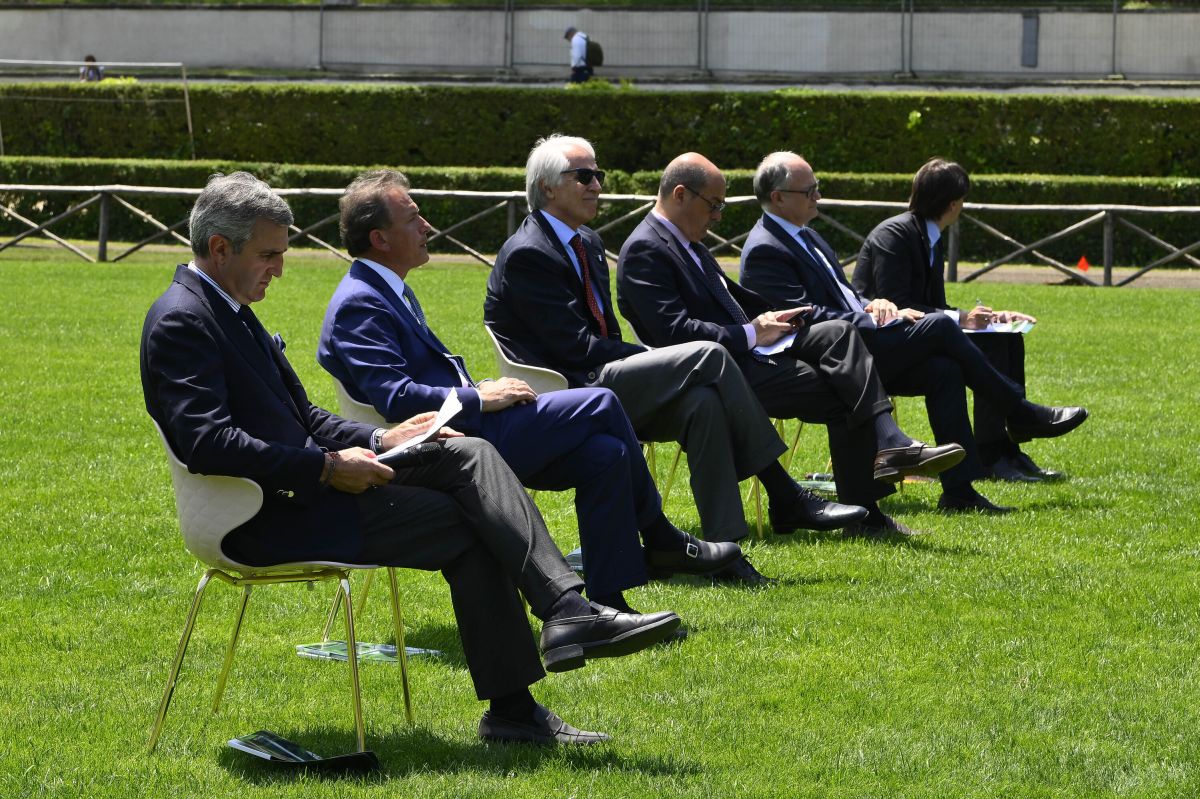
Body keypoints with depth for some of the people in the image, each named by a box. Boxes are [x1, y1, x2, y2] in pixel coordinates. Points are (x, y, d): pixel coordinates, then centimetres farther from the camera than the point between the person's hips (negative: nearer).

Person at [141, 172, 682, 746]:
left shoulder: (230, 309, 19)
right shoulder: (181, 320, -14)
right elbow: (208, 441, -25)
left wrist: (379, 441, 5)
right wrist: (327, 467, -21)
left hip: (302, 488, 9)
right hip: (265, 520, -9)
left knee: (469, 455, -8)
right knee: (466, 527, -12)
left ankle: (567, 612, -18)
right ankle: (511, 710, -11)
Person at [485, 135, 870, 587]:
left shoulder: (587, 243, 20)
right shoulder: (526, 254, -10)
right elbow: (575, 347, -16)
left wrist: (650, 362, -2)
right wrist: (656, 361, -12)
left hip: (602, 384, 9)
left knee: (701, 402, -20)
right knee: (708, 356, -21)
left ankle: (724, 551, -22)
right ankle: (785, 498, -18)